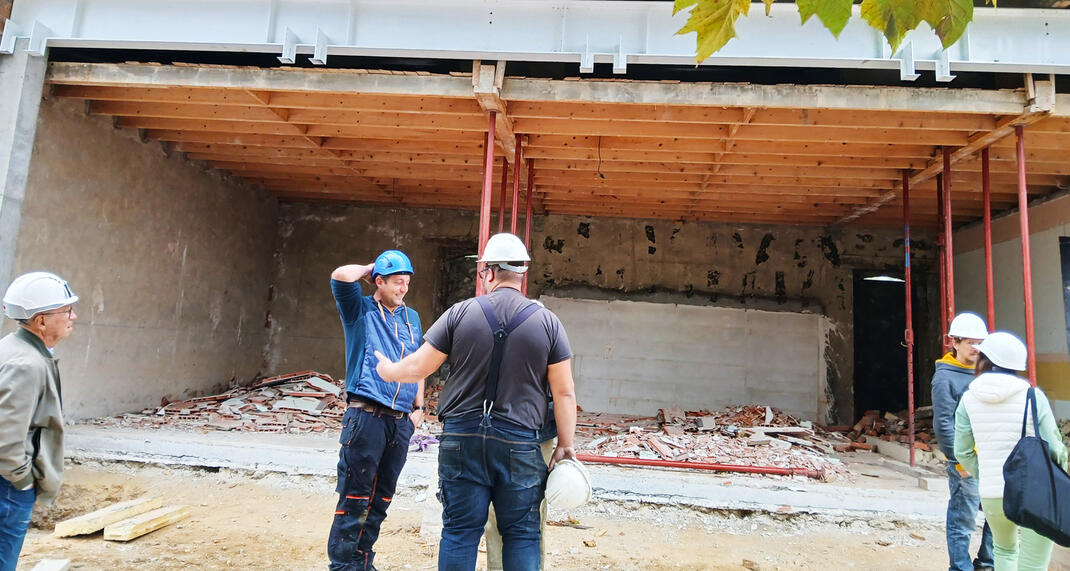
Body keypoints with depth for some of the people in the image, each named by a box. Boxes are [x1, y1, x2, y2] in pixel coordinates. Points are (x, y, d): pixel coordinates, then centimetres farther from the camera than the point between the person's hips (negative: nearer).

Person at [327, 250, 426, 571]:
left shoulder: (412, 318, 15)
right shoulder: (360, 310, 1)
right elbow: (341, 277, -18)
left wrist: (419, 406, 12)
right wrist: (369, 268, 0)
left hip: (402, 421, 6)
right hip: (366, 416, -5)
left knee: (381, 499, 13)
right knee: (355, 497, -3)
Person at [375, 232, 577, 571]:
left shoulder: (461, 313, -2)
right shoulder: (547, 321, -2)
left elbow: (418, 367, 3)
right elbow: (564, 393, -2)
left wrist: (387, 370, 23)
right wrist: (565, 445, 6)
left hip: (462, 438, 1)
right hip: (519, 442, 0)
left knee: (459, 532, 10)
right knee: (521, 534, 10)